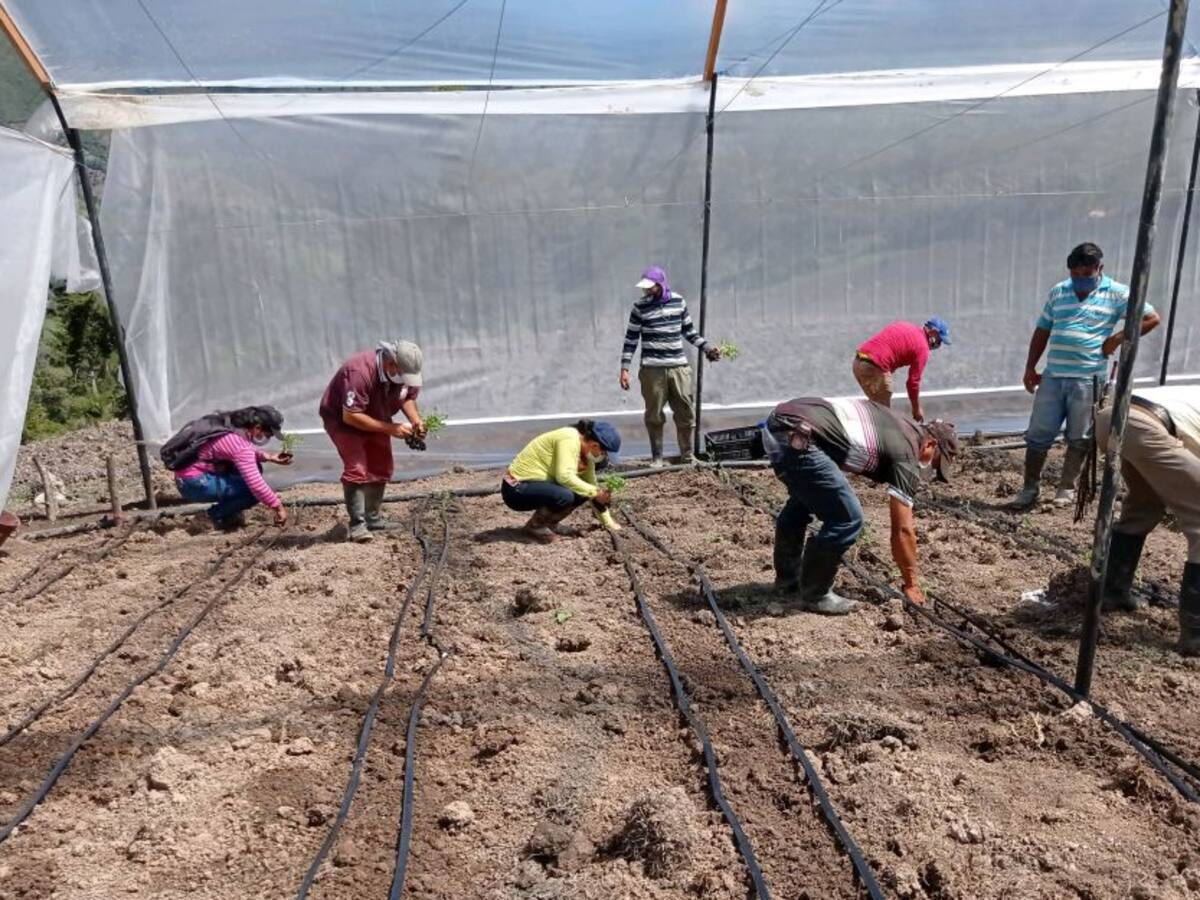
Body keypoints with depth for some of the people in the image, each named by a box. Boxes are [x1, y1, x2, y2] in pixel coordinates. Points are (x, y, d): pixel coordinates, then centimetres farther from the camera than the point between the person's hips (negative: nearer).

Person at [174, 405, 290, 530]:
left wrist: (269, 457, 8)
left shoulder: (231, 425, 2)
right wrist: (278, 507, -19)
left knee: (253, 467, 13)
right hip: (194, 485, -10)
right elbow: (256, 485, -28)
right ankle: (218, 514, 1)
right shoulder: (239, 444, -25)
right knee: (255, 491, -18)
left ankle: (228, 510, 15)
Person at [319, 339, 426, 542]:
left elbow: (408, 397, 0)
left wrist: (415, 420, -21)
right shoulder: (360, 372, -39)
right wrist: (390, 429, -38)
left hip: (375, 417, 7)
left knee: (381, 468, 5)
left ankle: (374, 520, 16)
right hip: (340, 418, -7)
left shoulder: (406, 371, -18)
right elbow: (351, 416, -37)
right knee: (357, 467, -20)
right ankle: (357, 525, -16)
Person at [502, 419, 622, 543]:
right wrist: (594, 492, -25)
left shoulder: (586, 454, 4)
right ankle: (534, 525, -6)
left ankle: (549, 522, 11)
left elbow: (591, 485, 11)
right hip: (517, 489, -9)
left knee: (583, 489, 0)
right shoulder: (569, 440, -23)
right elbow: (565, 476, -34)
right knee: (564, 495, -30)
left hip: (537, 485, 9)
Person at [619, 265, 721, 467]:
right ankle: (657, 457, 16)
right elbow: (631, 339, 2)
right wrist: (624, 369, -4)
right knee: (654, 415, 3)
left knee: (686, 412, 5)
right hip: (652, 369, -2)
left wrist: (707, 349, 9)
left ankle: (687, 455, 20)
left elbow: (689, 331, 17)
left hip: (679, 367, 2)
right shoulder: (640, 308, -1)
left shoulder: (679, 301, 6)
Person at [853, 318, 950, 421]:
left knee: (876, 405, 22)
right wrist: (917, 409, 10)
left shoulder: (902, 325, 20)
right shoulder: (922, 347, -3)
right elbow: (913, 381, -2)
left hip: (858, 361, 9)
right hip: (874, 368, -9)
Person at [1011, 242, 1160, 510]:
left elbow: (1152, 318, 2)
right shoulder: (1058, 291, 10)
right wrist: (1030, 368, 10)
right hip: (1052, 376, 3)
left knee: (1079, 438, 6)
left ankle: (1066, 488, 19)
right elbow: (1042, 331, 15)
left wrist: (1118, 338, -8)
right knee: (1037, 434, 3)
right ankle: (1030, 488, 12)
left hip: (1087, 379, -3)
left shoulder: (1116, 294, 0)